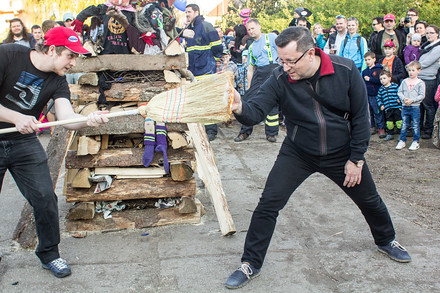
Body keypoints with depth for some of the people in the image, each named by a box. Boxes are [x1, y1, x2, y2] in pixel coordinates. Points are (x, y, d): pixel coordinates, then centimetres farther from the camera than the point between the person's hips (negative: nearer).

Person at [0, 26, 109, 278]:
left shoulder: (57, 81, -6)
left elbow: (68, 118, -20)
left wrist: (89, 120, -41)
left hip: (25, 143, 3)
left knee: (45, 198, -3)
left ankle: (49, 253, 19)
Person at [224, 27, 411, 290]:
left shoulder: (346, 71, -19)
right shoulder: (280, 79, -19)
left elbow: (360, 116, -10)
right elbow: (256, 111, -28)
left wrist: (356, 158, -8)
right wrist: (240, 108, -52)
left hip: (340, 153, 1)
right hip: (297, 154, 0)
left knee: (370, 200, 17)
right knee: (268, 204, -11)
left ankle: (386, 240, 49)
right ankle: (251, 264, 6)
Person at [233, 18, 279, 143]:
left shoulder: (271, 37, 6)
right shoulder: (251, 47, 22)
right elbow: (250, 69, 22)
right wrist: (249, 87, 15)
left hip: (274, 70, -5)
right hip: (258, 73, 5)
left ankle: (271, 133, 7)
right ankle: (245, 131, 7)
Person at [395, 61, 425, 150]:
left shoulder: (420, 83, -4)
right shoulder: (405, 81, 7)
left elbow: (422, 95, -7)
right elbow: (399, 92, 7)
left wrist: (412, 100, -18)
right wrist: (404, 98, -11)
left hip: (415, 107, -3)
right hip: (405, 106, 3)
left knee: (415, 125, 3)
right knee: (404, 125, 11)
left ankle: (415, 142, 13)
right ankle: (402, 141, 19)